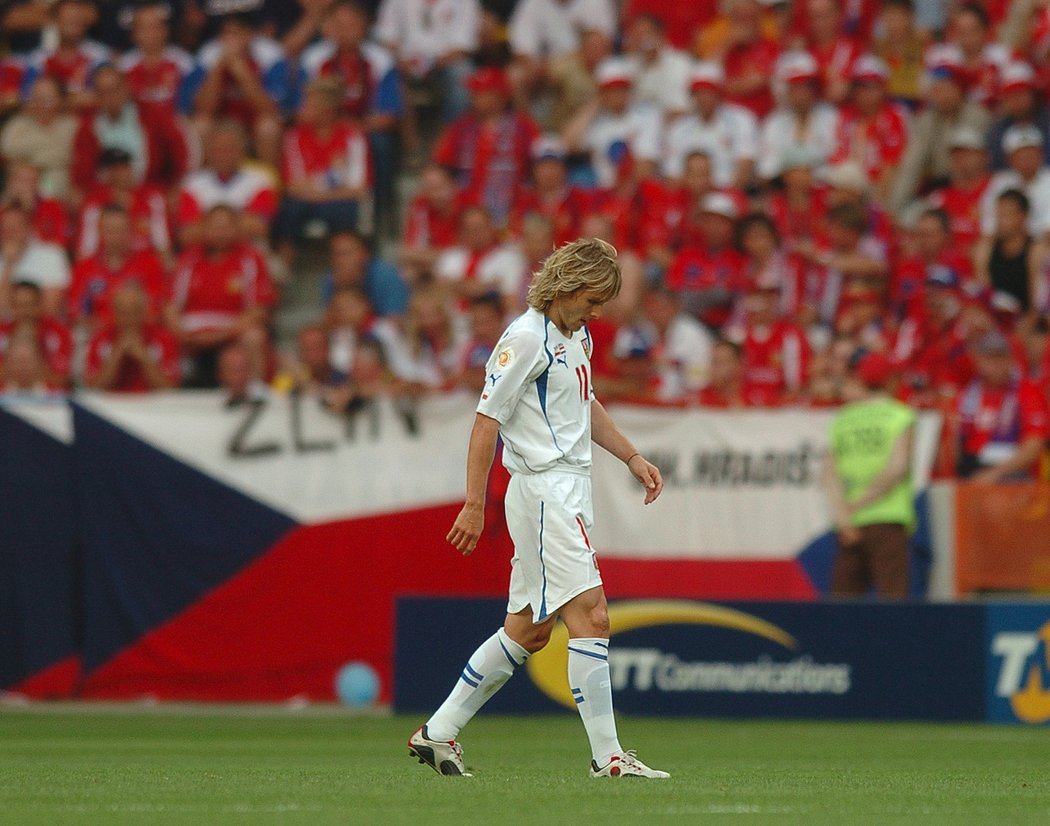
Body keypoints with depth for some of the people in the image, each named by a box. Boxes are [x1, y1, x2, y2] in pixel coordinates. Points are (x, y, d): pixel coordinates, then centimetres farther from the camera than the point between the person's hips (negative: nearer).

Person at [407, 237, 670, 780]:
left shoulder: (576, 334, 15)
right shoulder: (527, 337, -13)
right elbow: (487, 418, -14)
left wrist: (632, 458, 24)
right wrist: (474, 505, -17)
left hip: (568, 487, 10)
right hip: (545, 487, -10)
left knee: (527, 630, 11)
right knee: (591, 618, -13)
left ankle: (439, 732, 17)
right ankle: (607, 755, -13)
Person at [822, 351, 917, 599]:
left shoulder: (842, 420, 13)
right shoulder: (900, 417, 4)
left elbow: (830, 473, 2)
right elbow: (896, 467, -8)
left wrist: (842, 513, -6)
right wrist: (861, 502, -3)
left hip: (851, 523, 3)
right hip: (888, 520, -3)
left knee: (843, 595, 4)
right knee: (892, 591, -10)